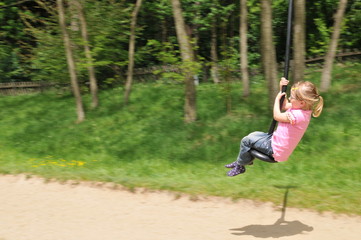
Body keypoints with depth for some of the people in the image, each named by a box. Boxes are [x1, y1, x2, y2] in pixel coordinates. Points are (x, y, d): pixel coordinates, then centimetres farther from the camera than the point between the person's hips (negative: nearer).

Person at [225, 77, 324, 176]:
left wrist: (278, 98, -7)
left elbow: (277, 116, -19)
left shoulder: (298, 115, -33)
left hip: (275, 150, -10)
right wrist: (282, 89, 4)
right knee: (254, 135, 24)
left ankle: (240, 166, 16)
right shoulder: (302, 109, -3)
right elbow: (284, 106, 13)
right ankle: (243, 160, 33)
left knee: (246, 141, -4)